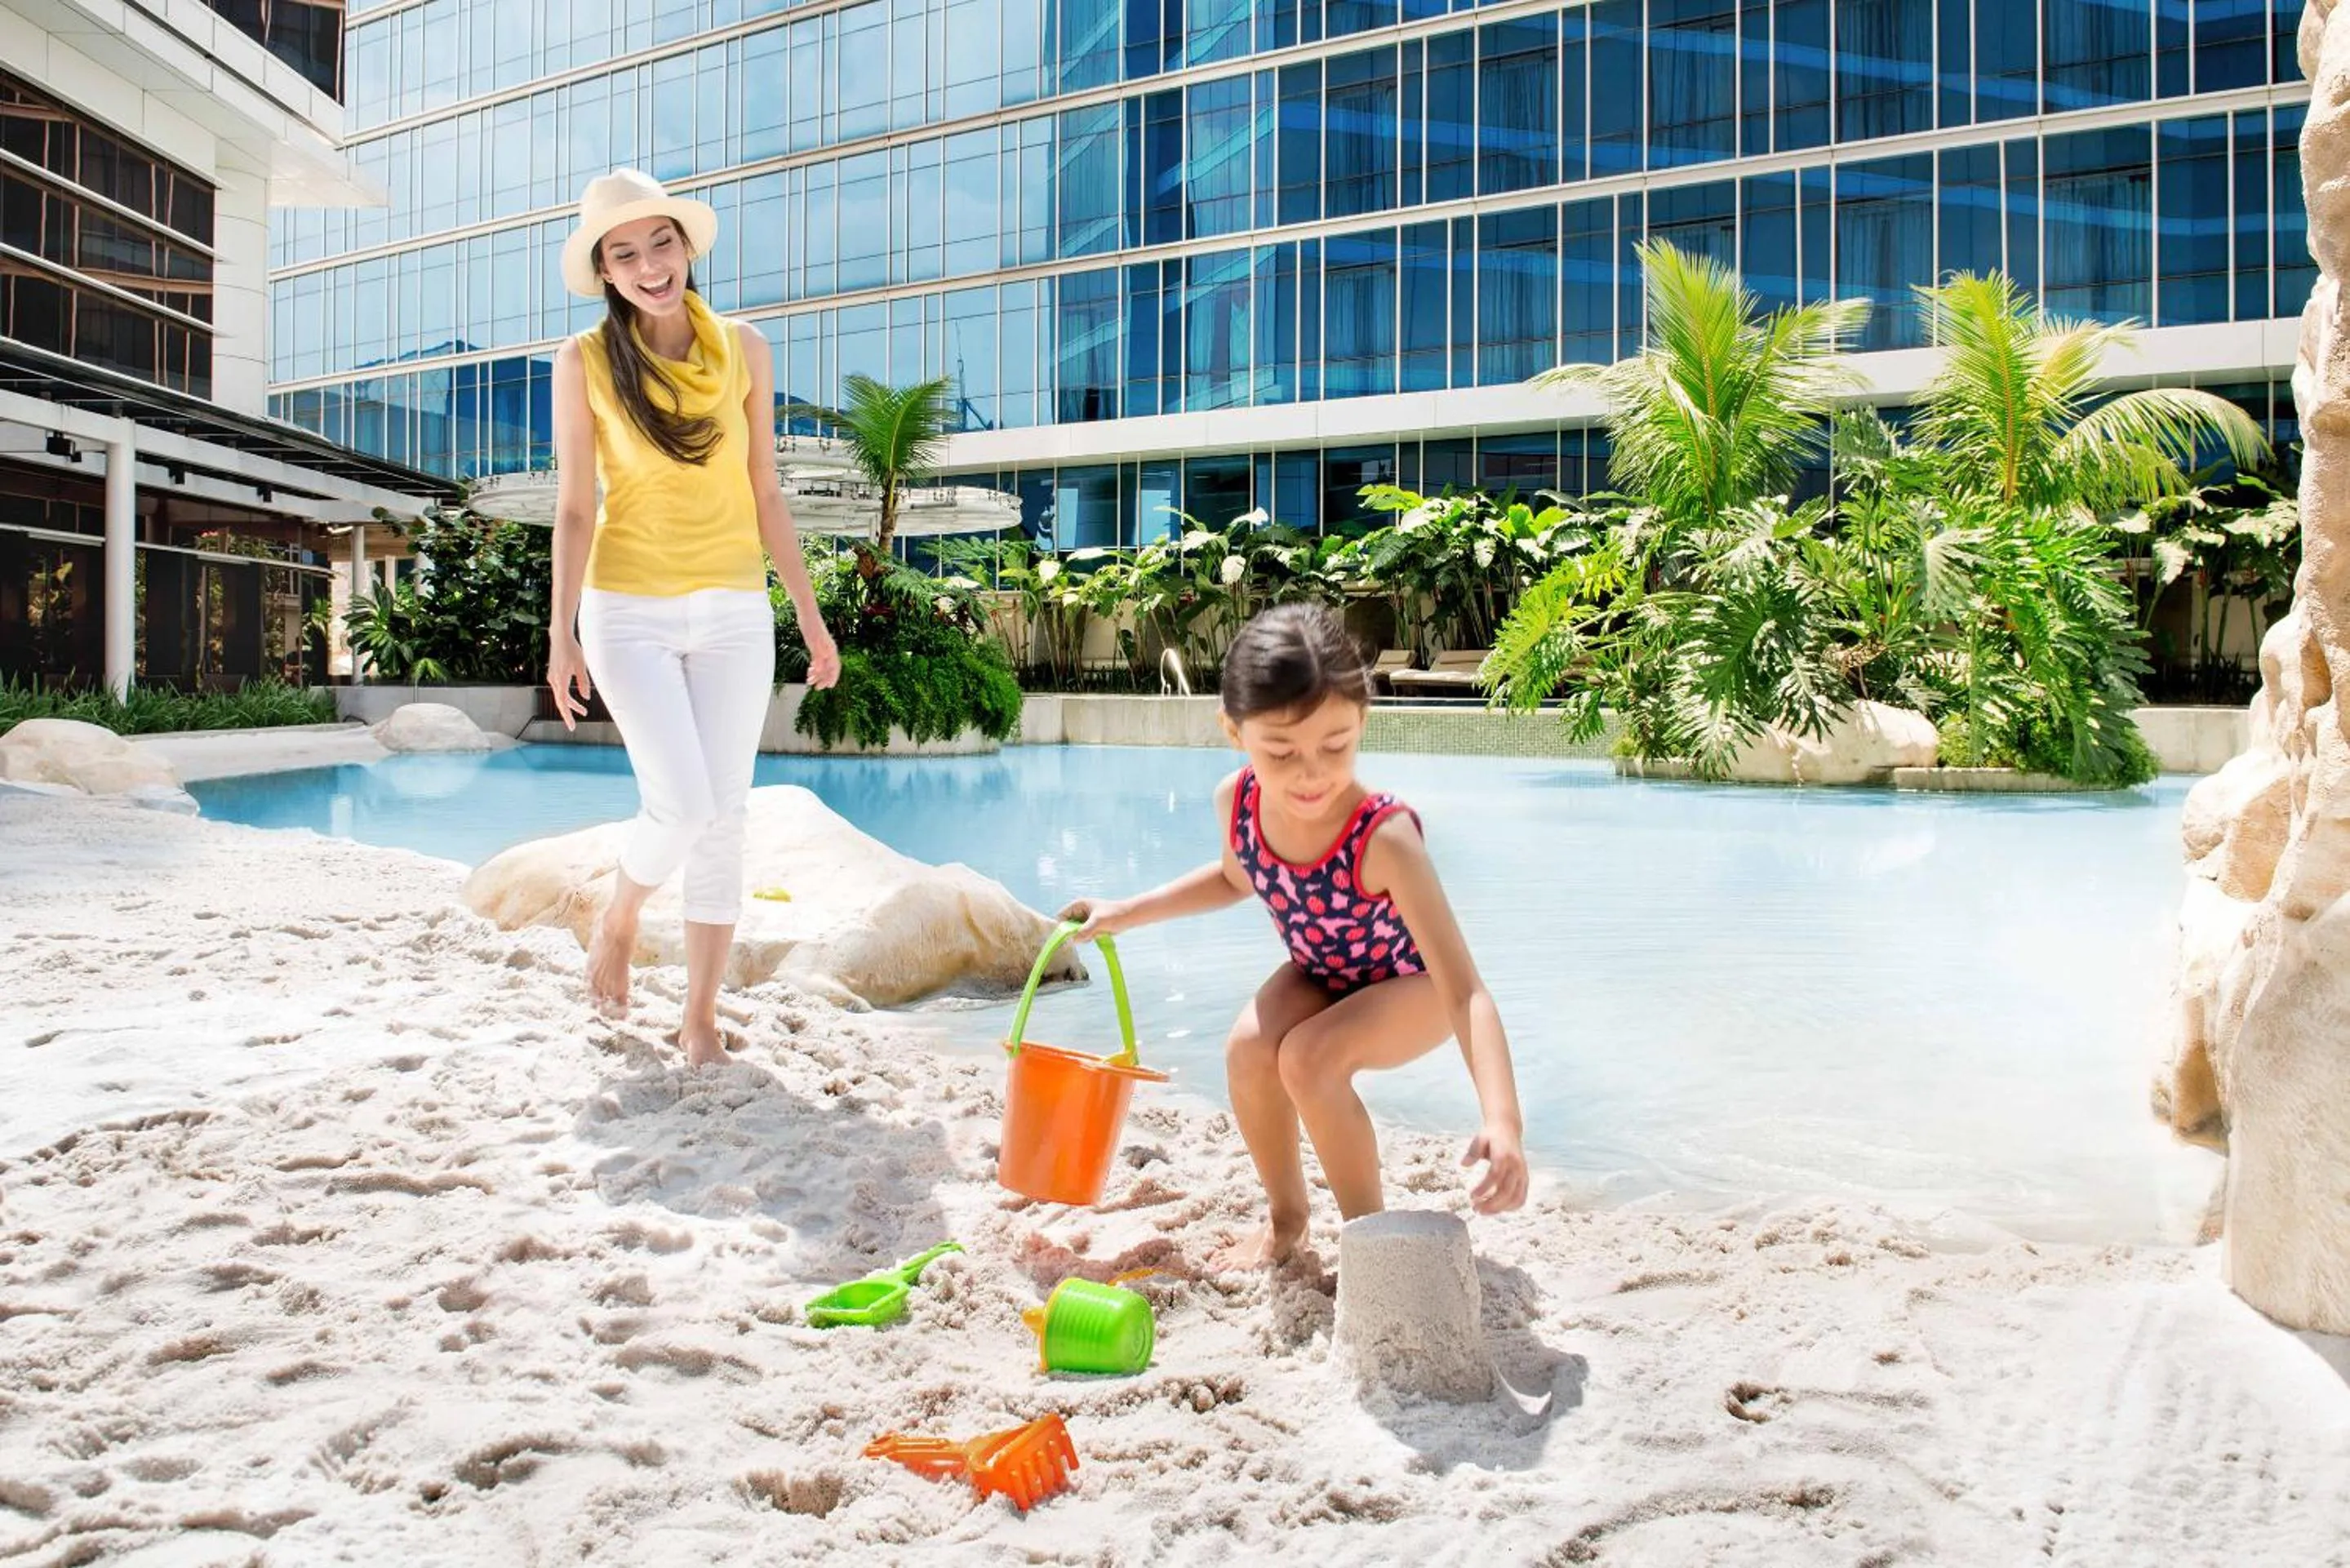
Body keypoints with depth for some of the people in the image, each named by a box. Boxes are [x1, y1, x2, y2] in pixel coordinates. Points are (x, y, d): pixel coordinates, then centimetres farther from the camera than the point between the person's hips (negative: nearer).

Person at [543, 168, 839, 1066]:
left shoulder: (742, 350, 4)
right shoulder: (585, 363, -1)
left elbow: (765, 496, 8)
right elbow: (574, 508, 0)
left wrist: (811, 616, 6)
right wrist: (561, 634, -5)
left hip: (734, 612, 2)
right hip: (631, 611, -2)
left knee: (724, 814, 0)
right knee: (682, 803, -14)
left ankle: (702, 1017, 11)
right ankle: (616, 925, 20)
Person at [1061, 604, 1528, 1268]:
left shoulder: (1385, 837, -39)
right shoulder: (1236, 802, -22)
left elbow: (1466, 992, -41)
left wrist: (1503, 1121, -53)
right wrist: (1127, 912, 3)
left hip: (1410, 987, -5)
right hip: (1319, 975, 5)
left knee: (1308, 1058, -30)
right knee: (1248, 1048, -22)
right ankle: (1285, 1217, 6)